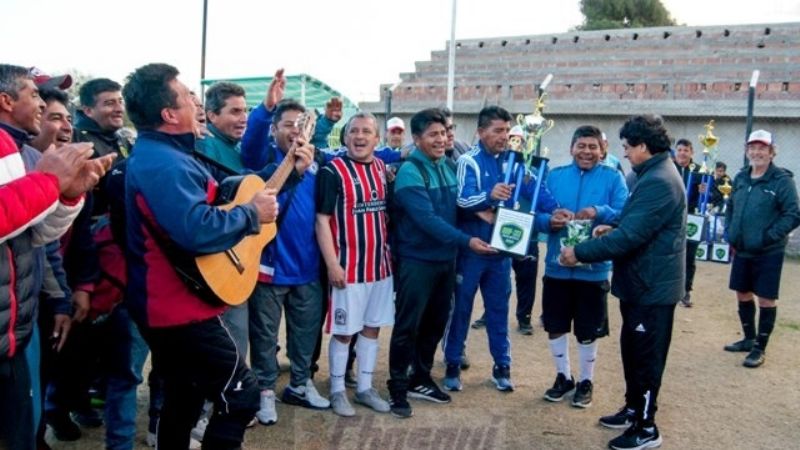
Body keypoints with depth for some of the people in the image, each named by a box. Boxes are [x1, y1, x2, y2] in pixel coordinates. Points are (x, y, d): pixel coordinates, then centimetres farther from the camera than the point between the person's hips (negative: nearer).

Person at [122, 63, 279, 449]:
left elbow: (189, 211, 22)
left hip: (168, 304, 11)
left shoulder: (157, 154, 12)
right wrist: (253, 213, -19)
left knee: (184, 400, 21)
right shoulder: (162, 163, -23)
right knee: (242, 394, -3)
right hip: (181, 307, -11)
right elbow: (197, 231, -35)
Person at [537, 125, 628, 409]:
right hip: (557, 265, 3)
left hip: (594, 268, -2)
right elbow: (538, 215, 3)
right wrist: (550, 221, -19)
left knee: (588, 332, 9)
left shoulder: (613, 178, -2)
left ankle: (586, 382, 29)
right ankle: (563, 376, 32)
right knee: (555, 326, 12)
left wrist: (599, 212, -29)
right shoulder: (554, 176, 5)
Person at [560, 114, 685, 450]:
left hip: (652, 286, -10)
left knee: (646, 356, 1)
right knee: (633, 349, 20)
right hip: (643, 282, 10)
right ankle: (634, 408, 34)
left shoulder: (658, 182, -23)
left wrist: (580, 253, -21)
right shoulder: (655, 175, 11)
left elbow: (630, 237, -27)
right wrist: (612, 229, 6)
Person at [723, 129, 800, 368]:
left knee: (766, 299, 3)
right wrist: (730, 233, 8)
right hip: (741, 250, 6)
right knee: (743, 295, 16)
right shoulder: (741, 178, 7)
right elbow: (731, 207, 19)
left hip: (768, 253, -6)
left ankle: (760, 348, 15)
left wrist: (769, 237, -20)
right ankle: (749, 339, 34)